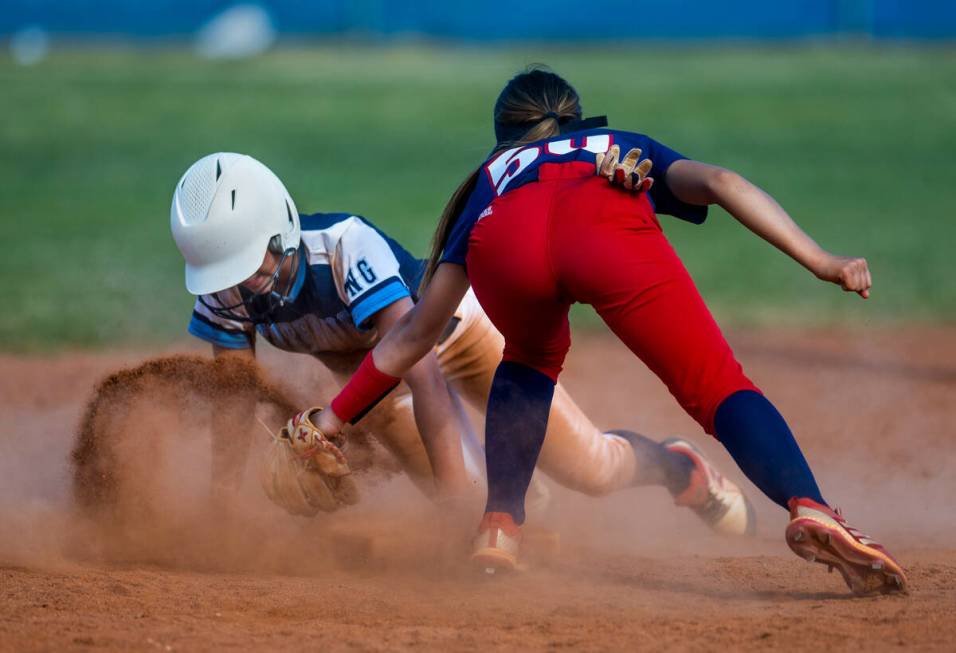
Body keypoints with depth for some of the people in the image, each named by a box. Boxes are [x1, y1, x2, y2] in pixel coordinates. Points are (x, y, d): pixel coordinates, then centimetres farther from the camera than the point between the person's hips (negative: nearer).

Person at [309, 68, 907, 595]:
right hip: (610, 231, -2)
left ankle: (500, 527, 19)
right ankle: (809, 508, -30)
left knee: (530, 361, 33)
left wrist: (332, 418, 56)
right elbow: (717, 182, 19)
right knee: (720, 390, -3)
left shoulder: (493, 178, 45)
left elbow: (415, 333, 46)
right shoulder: (627, 147, 43)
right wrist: (820, 261, 11)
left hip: (504, 244, 2)